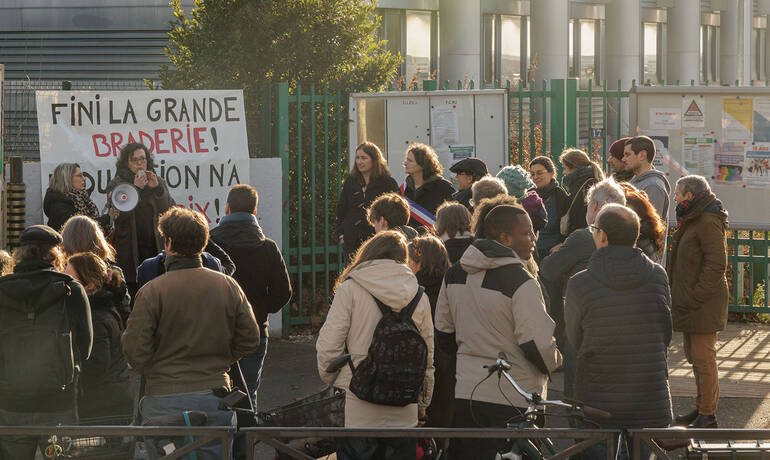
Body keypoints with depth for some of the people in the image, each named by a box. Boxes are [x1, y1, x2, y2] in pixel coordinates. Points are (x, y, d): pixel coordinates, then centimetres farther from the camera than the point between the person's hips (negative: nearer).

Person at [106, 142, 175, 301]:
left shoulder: (158, 182, 14)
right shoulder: (116, 185, 5)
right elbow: (119, 215, -8)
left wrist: (157, 188, -8)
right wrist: (136, 189, -12)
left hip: (155, 246, 2)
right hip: (129, 250, -2)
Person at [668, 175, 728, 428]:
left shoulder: (709, 223, -16)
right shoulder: (692, 221, 17)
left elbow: (717, 264, -22)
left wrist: (695, 298, -22)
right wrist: (682, 298, 17)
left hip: (703, 304, -11)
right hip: (690, 303, 11)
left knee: (703, 358, -7)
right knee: (695, 356, 16)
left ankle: (708, 416, -4)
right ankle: (702, 408, 25)